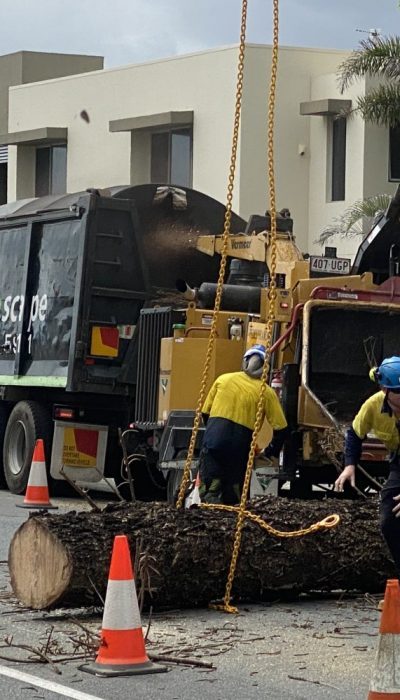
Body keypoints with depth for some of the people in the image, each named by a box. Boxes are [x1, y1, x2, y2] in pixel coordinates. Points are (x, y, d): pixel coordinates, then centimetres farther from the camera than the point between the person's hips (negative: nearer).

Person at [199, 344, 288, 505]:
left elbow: (206, 413, 17)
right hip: (239, 447, 0)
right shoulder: (266, 393, 6)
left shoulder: (223, 379, 12)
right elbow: (281, 428, 4)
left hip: (213, 440, 0)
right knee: (232, 497, 11)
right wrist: (270, 453, 19)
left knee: (210, 494, -4)